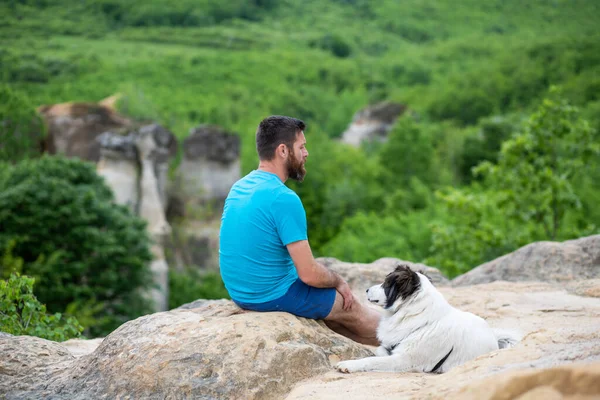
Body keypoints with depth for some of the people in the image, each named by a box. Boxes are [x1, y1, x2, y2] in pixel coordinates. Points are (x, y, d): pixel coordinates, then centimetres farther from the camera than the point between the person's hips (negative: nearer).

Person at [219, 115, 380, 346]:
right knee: (349, 306, 15)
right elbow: (309, 274, -23)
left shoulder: (239, 188, 3)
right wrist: (338, 281, -1)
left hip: (240, 292, 8)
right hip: (273, 296, -8)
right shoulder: (284, 199, -25)